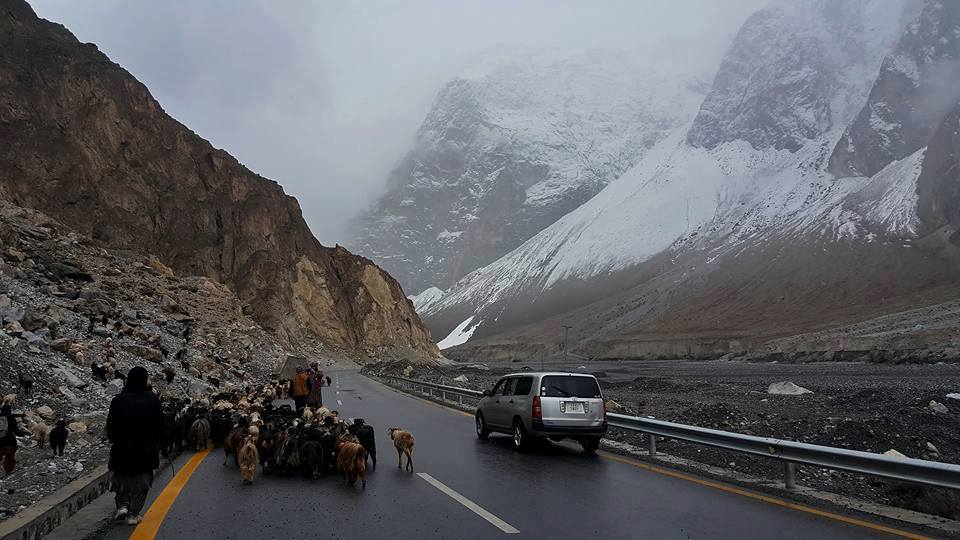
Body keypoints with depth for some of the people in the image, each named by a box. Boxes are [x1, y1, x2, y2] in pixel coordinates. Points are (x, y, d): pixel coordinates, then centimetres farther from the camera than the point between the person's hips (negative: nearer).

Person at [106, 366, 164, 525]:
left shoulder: (118, 400, -6)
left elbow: (110, 425, -2)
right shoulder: (152, 399, -6)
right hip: (146, 450, -1)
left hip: (122, 448, 1)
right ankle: (133, 514, 6)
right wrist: (157, 444, 9)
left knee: (122, 478, 19)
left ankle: (122, 505, 4)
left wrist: (115, 441, 14)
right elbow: (160, 424, -3)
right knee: (142, 481, 9)